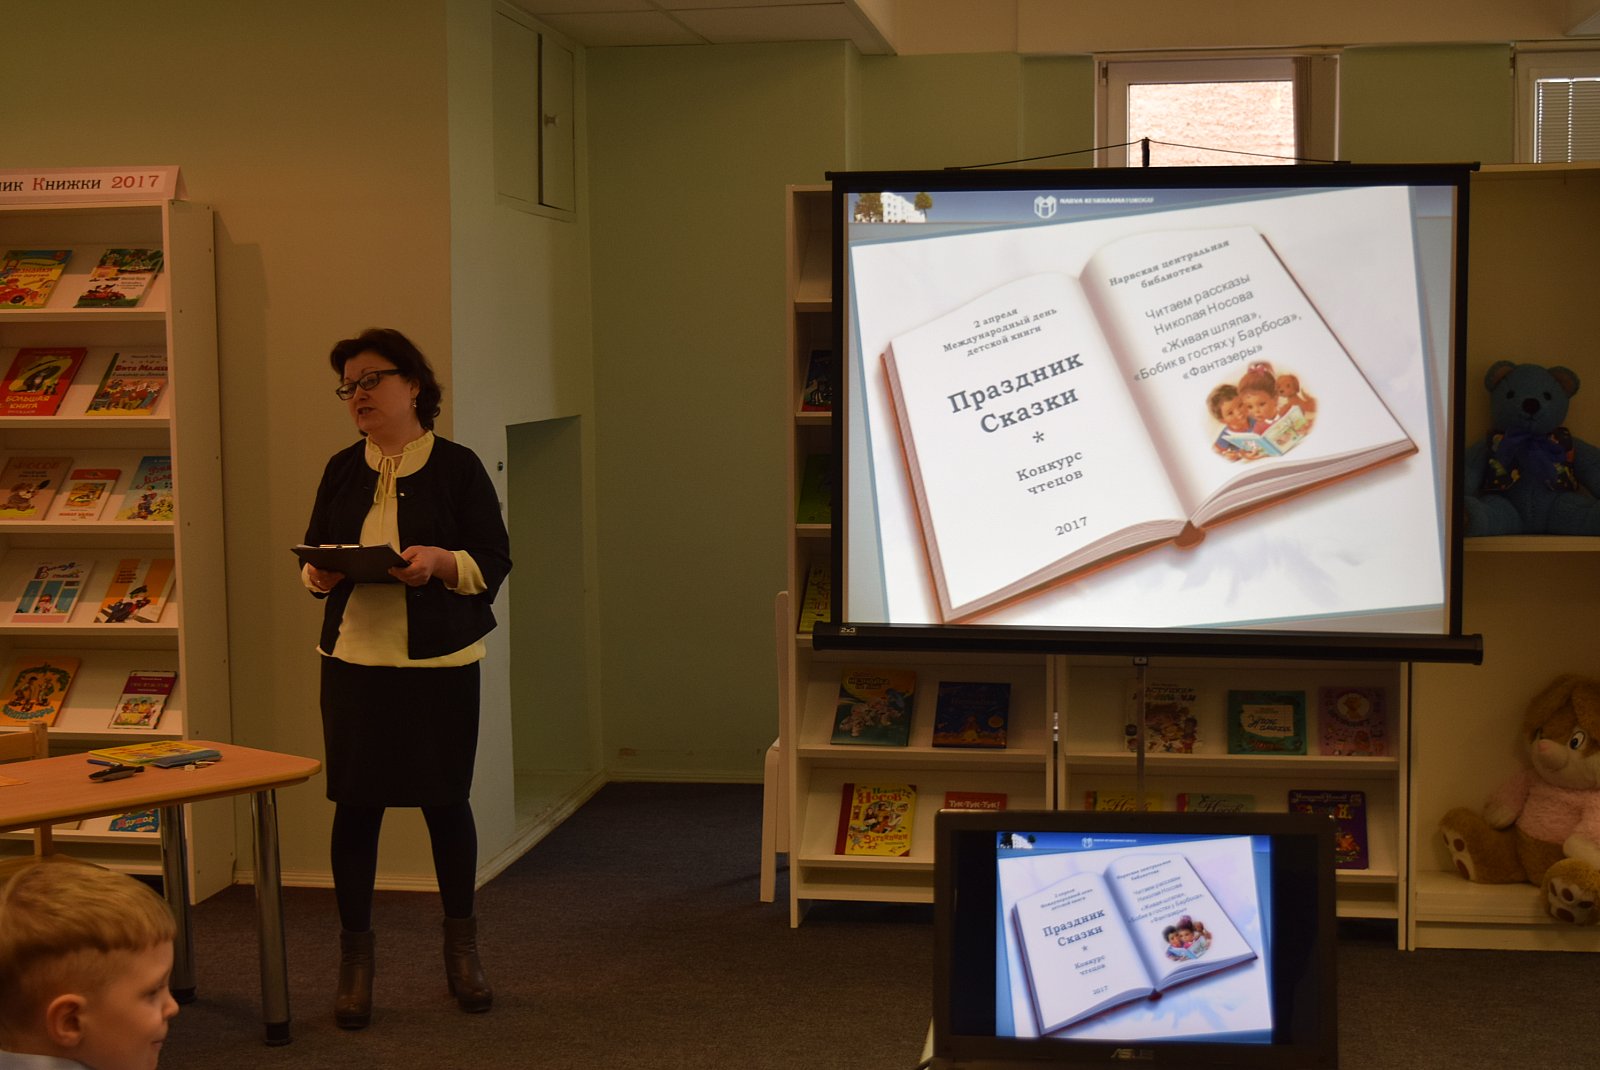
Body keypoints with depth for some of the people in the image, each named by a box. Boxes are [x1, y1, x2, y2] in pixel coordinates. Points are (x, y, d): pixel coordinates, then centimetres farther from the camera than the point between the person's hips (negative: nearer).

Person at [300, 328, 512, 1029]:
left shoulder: (457, 466, -2)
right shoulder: (343, 470, 9)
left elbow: (495, 562, -3)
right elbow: (313, 555, 15)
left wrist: (441, 561, -21)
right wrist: (319, 573, -8)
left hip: (441, 663, -3)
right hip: (354, 661, 3)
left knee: (446, 801, 7)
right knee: (354, 805, 2)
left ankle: (462, 945, 26)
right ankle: (355, 956, 15)